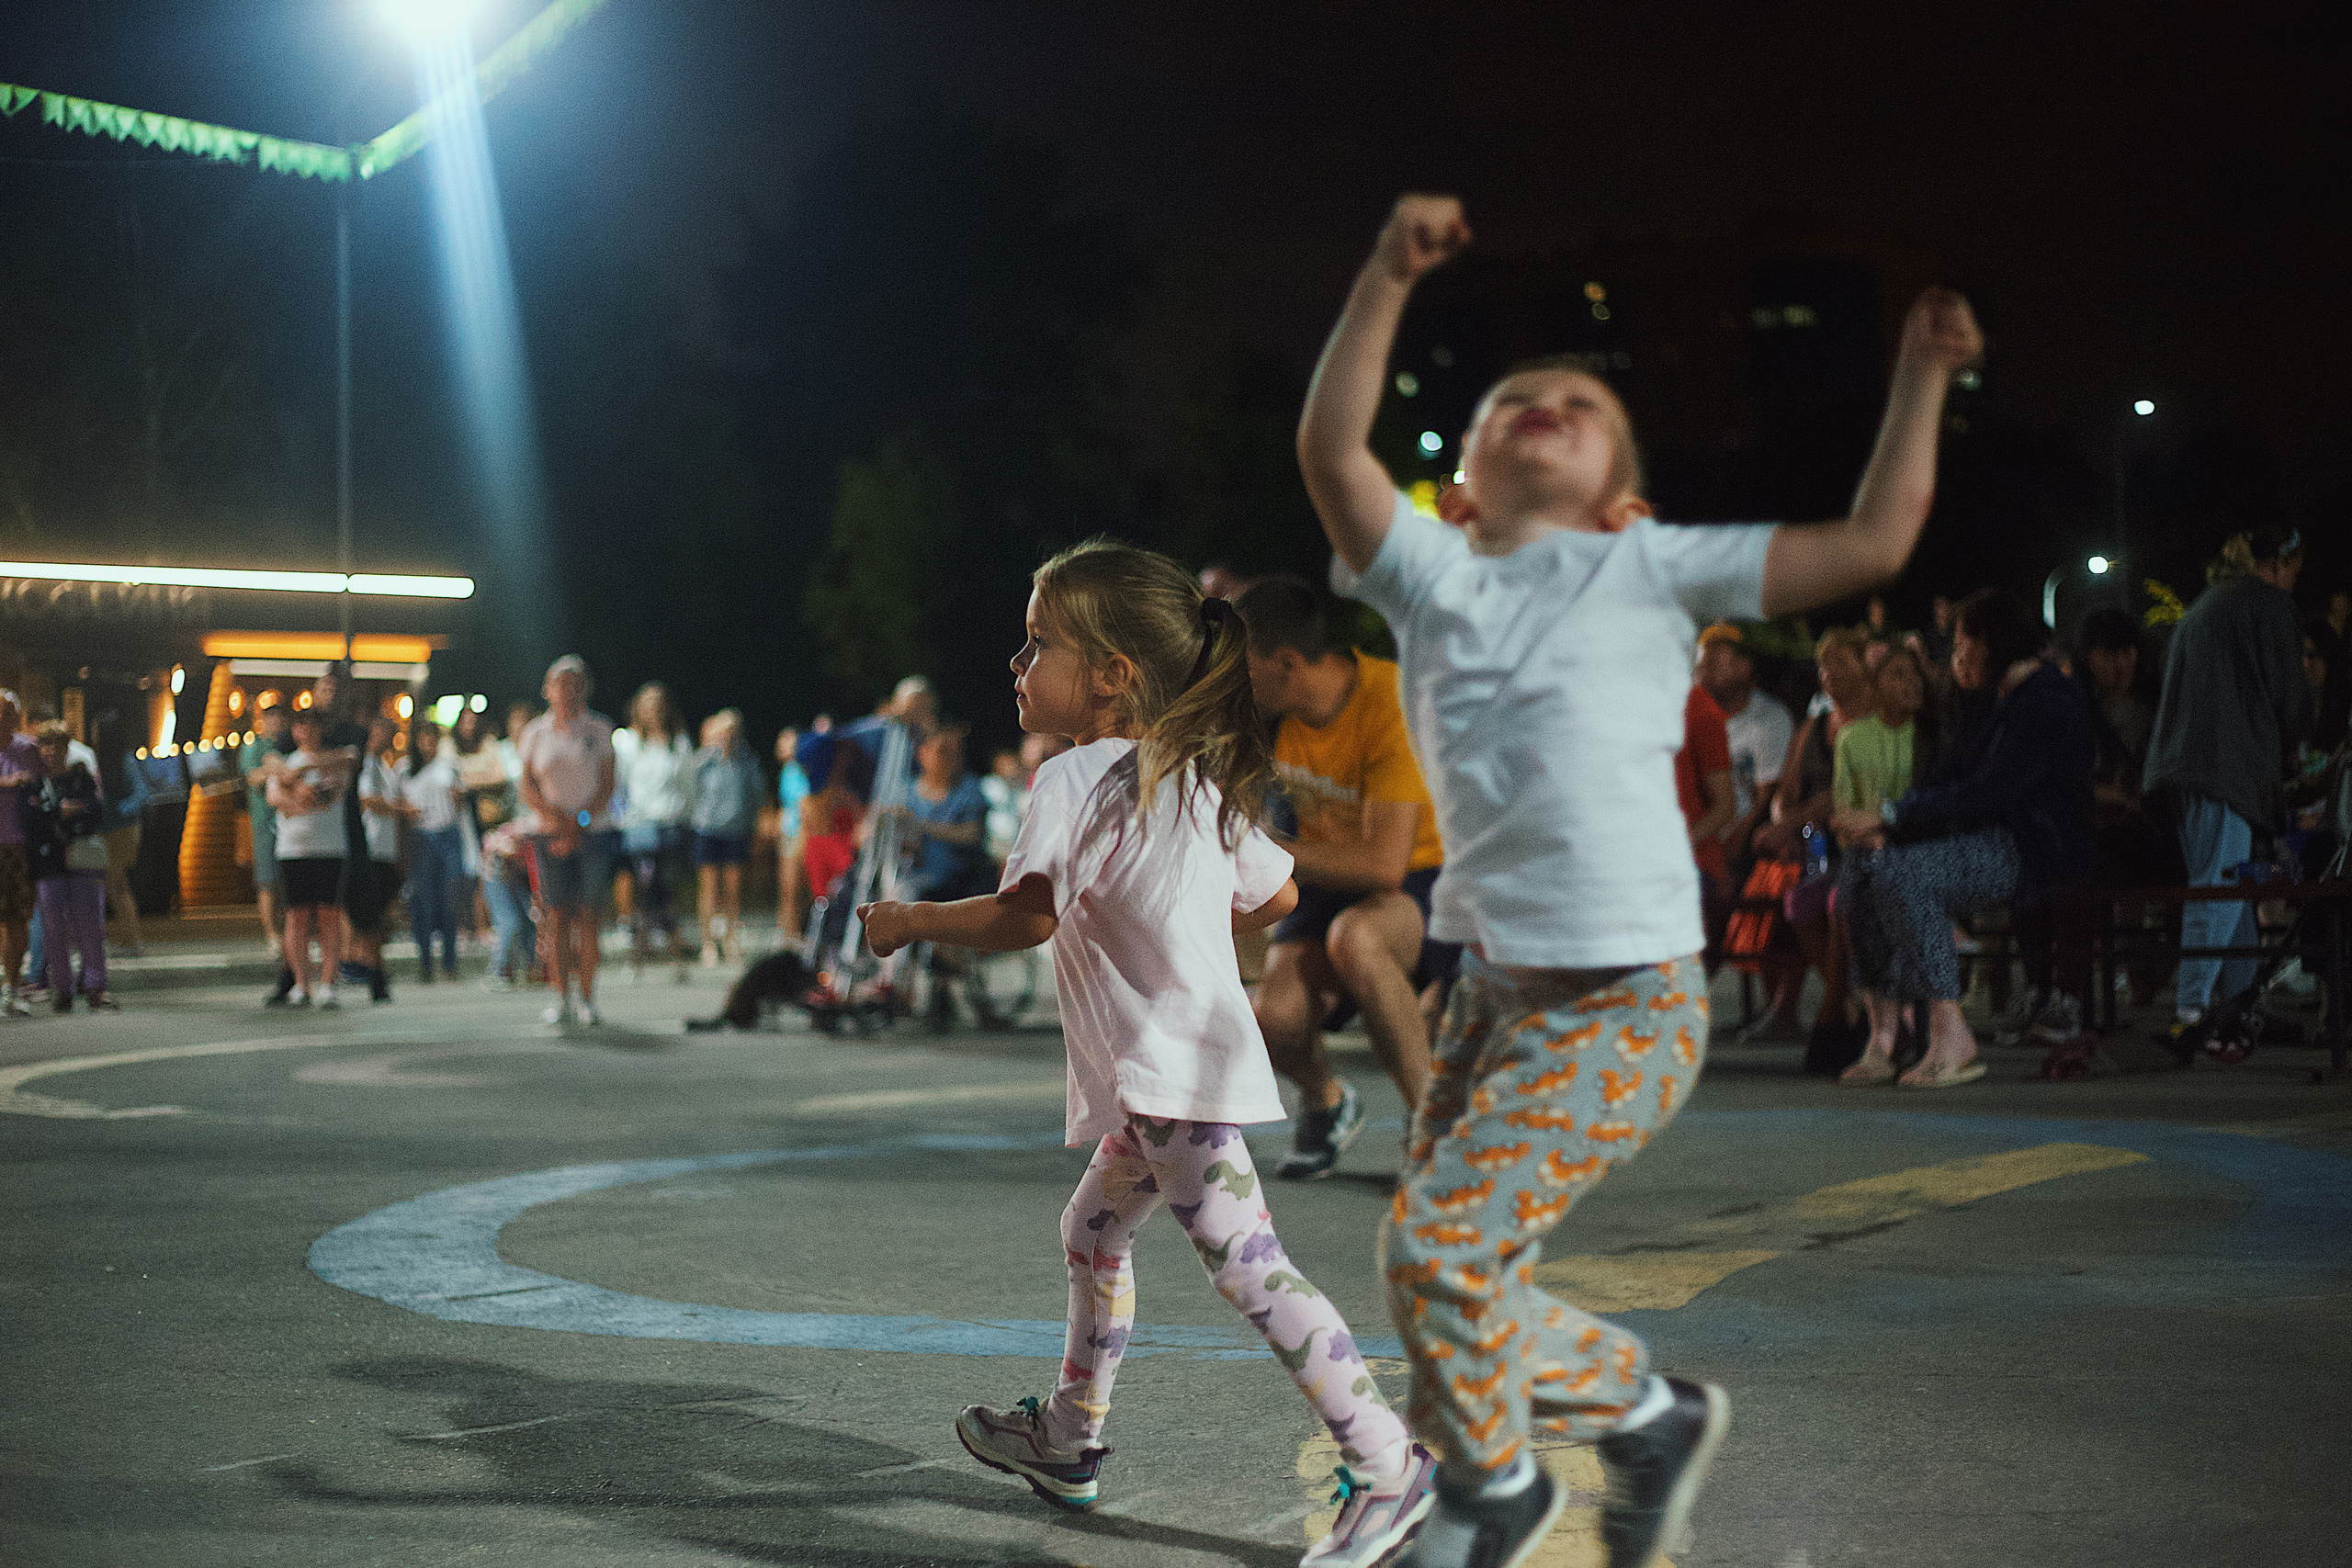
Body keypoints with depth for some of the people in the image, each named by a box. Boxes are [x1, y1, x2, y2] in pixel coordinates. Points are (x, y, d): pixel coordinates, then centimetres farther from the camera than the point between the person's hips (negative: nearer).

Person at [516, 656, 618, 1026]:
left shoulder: (599, 729, 4)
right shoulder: (535, 732, 9)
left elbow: (606, 786, 0)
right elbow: (527, 785, 4)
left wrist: (580, 827, -12)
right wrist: (554, 818, -13)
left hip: (592, 832, -1)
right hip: (547, 832, 1)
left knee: (587, 918, -4)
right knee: (558, 916, -3)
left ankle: (588, 999, 0)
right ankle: (562, 999, 0)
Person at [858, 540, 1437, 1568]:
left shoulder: (1077, 778, -12)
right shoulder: (1198, 784, 15)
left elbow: (1027, 914, -21)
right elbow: (1278, 894, 22)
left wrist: (907, 922, -7)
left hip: (1171, 1074, -11)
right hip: (1173, 1074, 11)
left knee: (1246, 1264, -16)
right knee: (1093, 1229, 24)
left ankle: (1388, 1465, -19)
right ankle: (1068, 1442, 37)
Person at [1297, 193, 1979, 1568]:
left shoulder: (1655, 570, 3)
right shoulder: (1436, 574, 9)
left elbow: (1873, 544, 0)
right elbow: (1332, 447, -6)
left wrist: (1923, 377, 2)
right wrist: (1389, 279, -12)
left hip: (1628, 1001, -5)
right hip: (1492, 983, 5)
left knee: (1439, 1245, -14)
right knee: (1464, 1300, 7)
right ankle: (1654, 1414, 32)